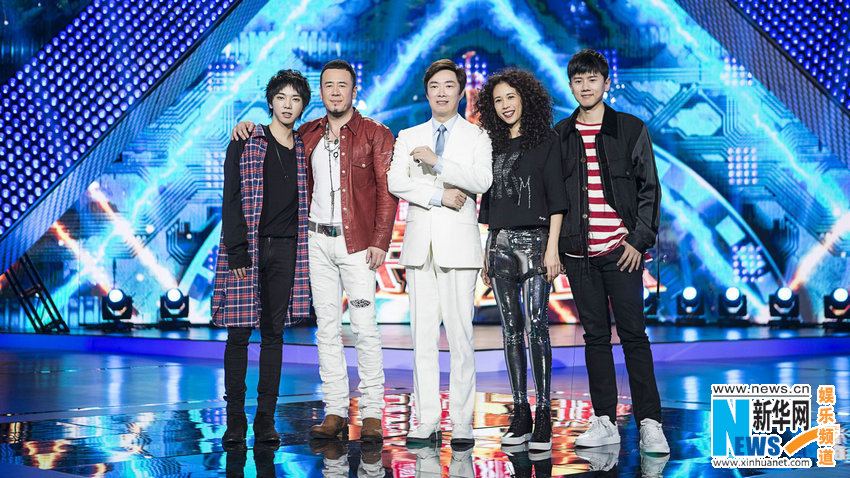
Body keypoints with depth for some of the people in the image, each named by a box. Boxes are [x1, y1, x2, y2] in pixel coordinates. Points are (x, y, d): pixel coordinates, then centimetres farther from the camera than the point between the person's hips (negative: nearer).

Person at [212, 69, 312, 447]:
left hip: (286, 249, 3)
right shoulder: (244, 144, 2)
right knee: (239, 332, -3)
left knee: (274, 333, 4)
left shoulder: (304, 148, 13)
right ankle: (235, 422, 4)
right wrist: (236, 251, -13)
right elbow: (231, 199, -4)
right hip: (248, 248, -3)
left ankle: (266, 421, 9)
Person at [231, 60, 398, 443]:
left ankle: (372, 414, 0)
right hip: (318, 239, 4)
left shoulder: (375, 134, 0)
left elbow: (387, 191, -5)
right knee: (327, 327, 5)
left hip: (357, 241, -4)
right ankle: (335, 411, 11)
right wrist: (249, 129, 4)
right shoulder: (308, 134, 12)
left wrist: (380, 241, -14)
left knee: (364, 327, -6)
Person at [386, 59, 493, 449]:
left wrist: (437, 161, -13)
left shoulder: (477, 136, 10)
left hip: (458, 243, -3)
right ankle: (427, 421, 6)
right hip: (420, 242, 3)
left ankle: (462, 423, 0)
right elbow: (395, 182, 2)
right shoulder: (408, 136, 17)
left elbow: (482, 181, -7)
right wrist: (438, 195, -10)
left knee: (460, 335, -5)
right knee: (423, 336, 1)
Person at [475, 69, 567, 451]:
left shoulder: (545, 140, 2)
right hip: (499, 243, 5)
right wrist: (486, 255, 13)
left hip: (534, 240, -5)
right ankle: (520, 415, 9)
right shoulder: (493, 146, 16)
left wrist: (552, 247, -11)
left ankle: (543, 416, -7)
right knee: (511, 329, 4)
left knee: (536, 327, -11)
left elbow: (556, 197, -3)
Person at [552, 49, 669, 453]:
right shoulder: (559, 135, 12)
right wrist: (554, 245, 6)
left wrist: (640, 240, -6)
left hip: (621, 249, -2)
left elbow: (649, 190, 4)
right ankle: (605, 422, 11)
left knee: (633, 333, -3)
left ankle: (649, 422, 1)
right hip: (578, 251, 3)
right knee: (595, 336, 6)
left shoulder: (631, 130, 5)